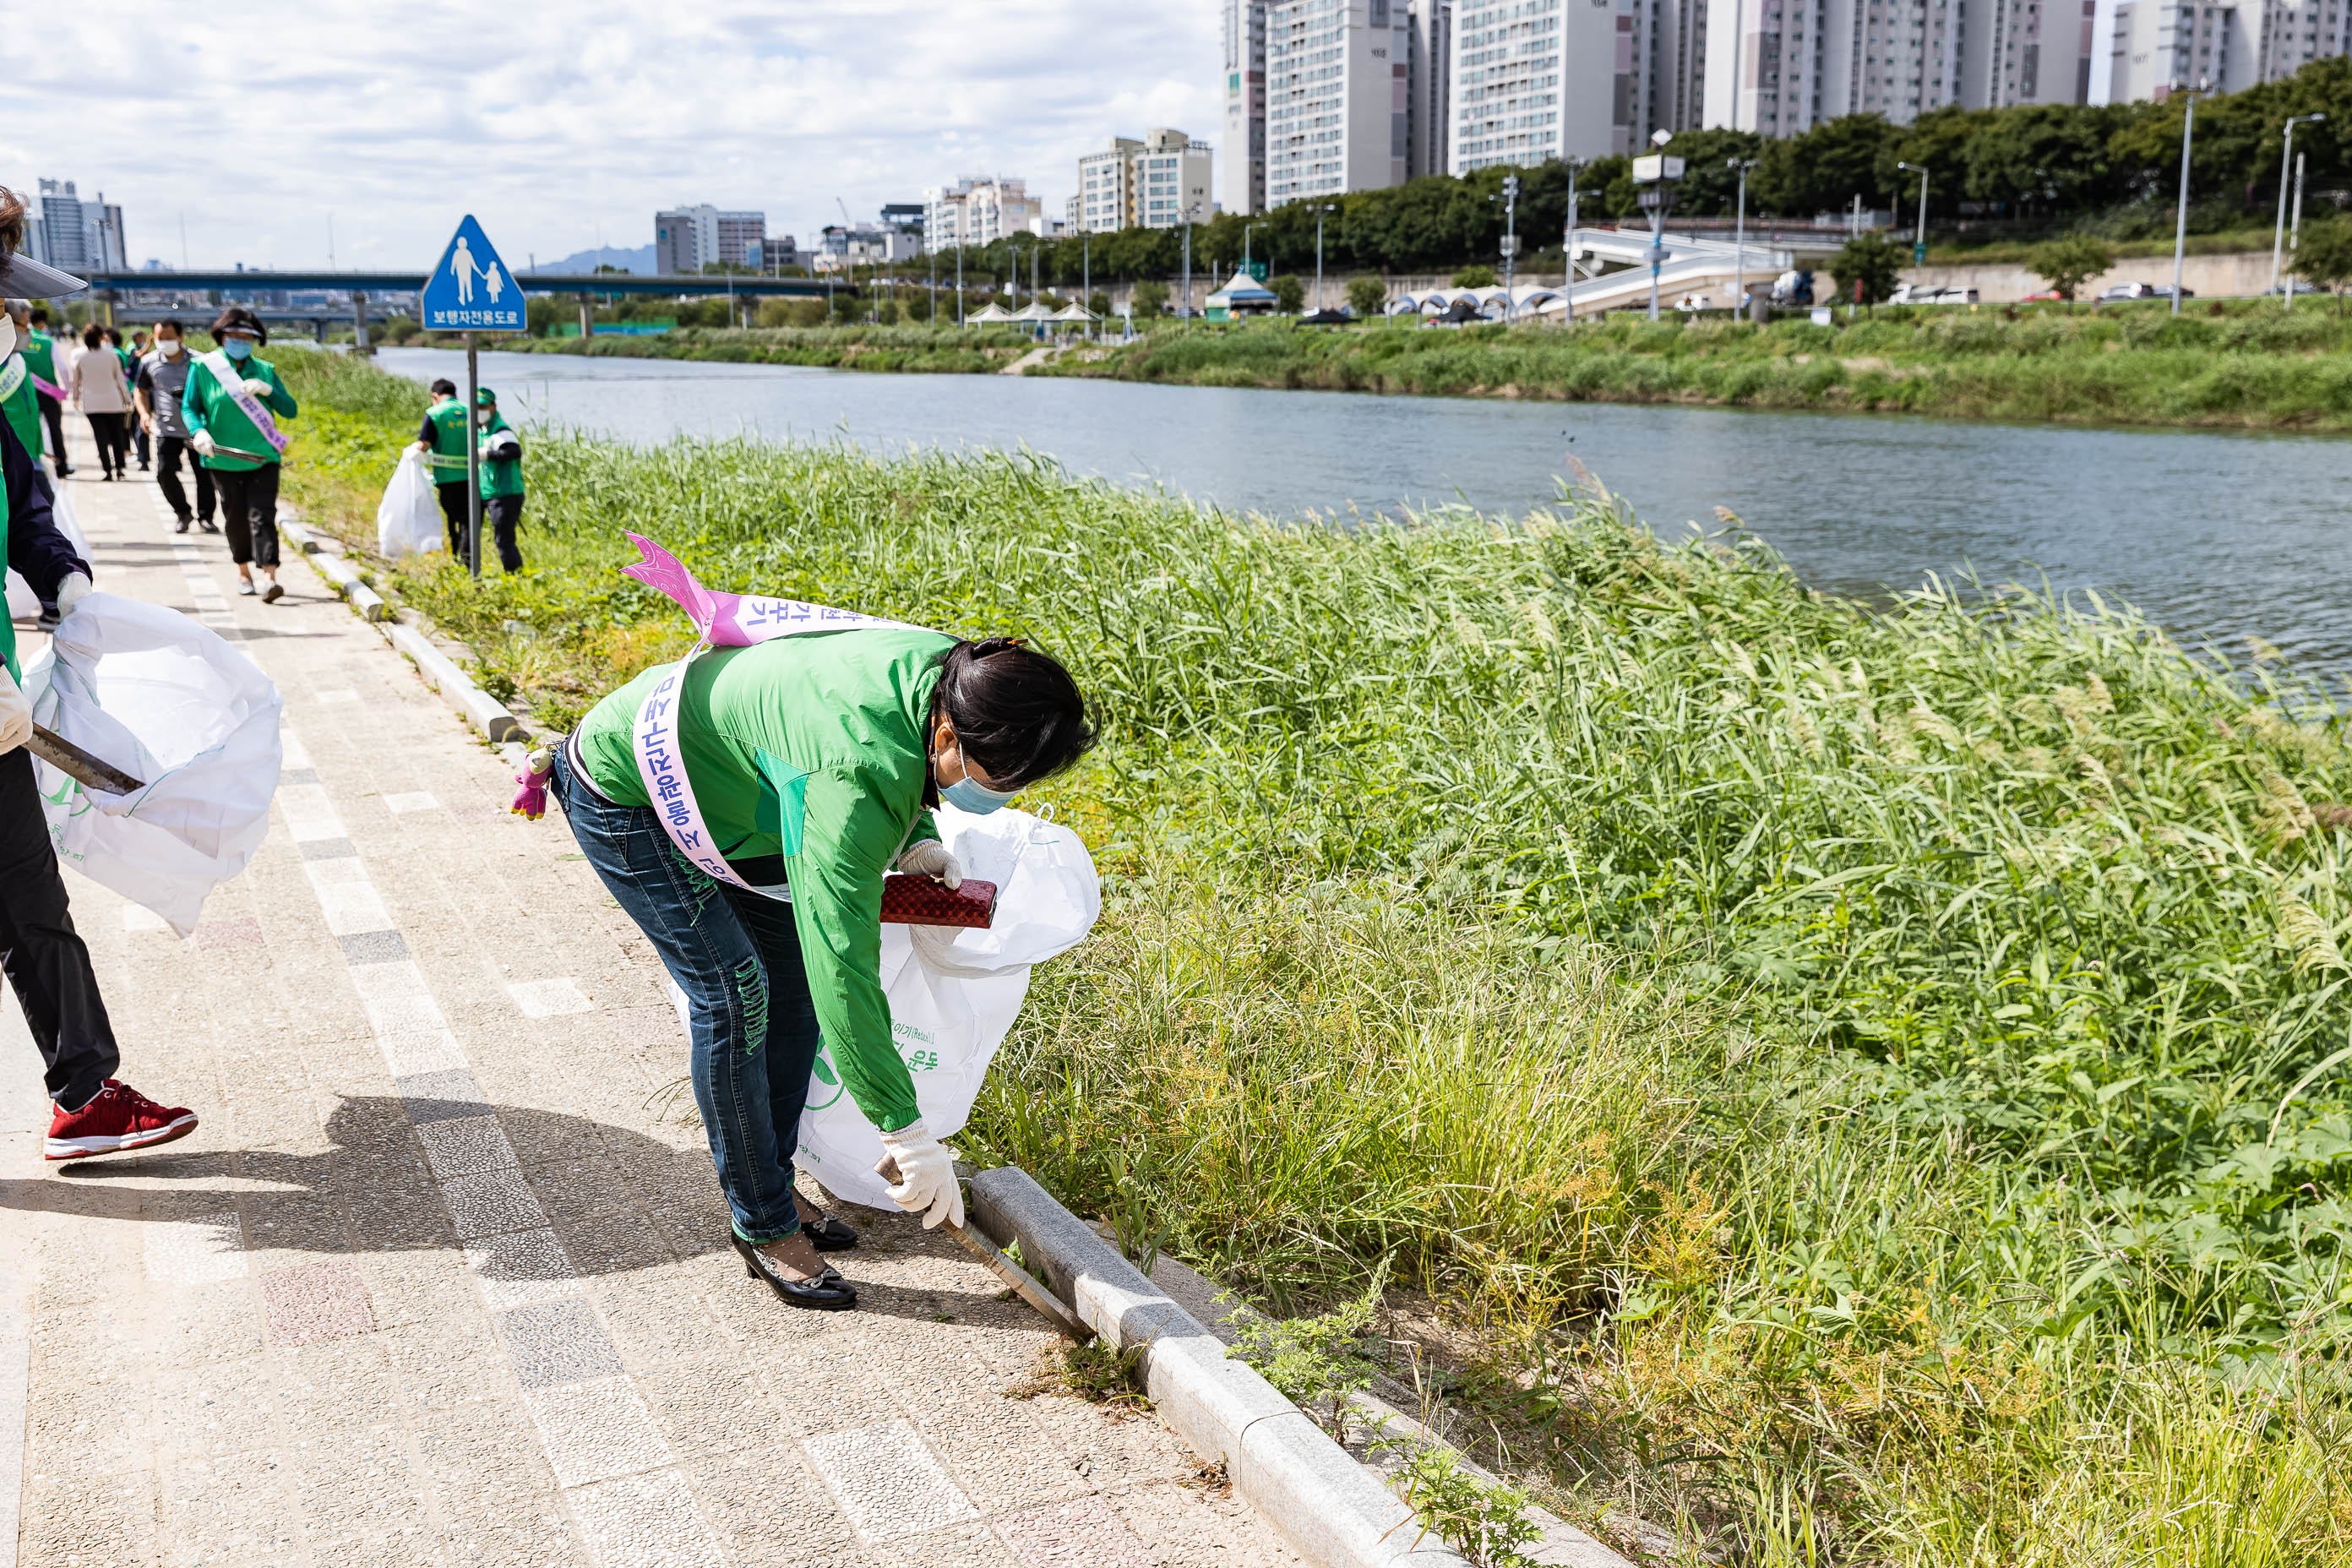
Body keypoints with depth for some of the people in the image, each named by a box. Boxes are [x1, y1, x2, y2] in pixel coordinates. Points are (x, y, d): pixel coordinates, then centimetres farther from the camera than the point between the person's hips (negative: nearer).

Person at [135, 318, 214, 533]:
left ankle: (205, 516, 16)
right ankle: (182, 513, 12)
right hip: (167, 429, 1)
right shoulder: (149, 363, 4)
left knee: (204, 473, 0)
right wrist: (144, 413, 2)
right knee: (164, 472, -9)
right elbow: (141, 390, 18)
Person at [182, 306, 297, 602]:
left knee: (262, 516, -10)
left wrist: (268, 390, -13)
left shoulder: (265, 371, 8)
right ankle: (243, 571, 28)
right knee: (235, 519, 10)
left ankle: (271, 579, -18)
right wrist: (199, 431, -17)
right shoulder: (203, 367, 2)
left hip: (262, 458, 0)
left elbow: (290, 410, 5)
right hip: (223, 458, 0)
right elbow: (189, 406, 3)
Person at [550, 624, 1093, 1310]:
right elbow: (843, 962, -42)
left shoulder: (946, 664, -17)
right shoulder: (854, 778, -42)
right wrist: (907, 1131, -39)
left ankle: (770, 1181, 21)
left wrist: (915, 842, -7)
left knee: (795, 971, 7)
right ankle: (763, 1227, 3)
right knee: (733, 992, -12)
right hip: (622, 796, -9)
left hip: (713, 784, 9)